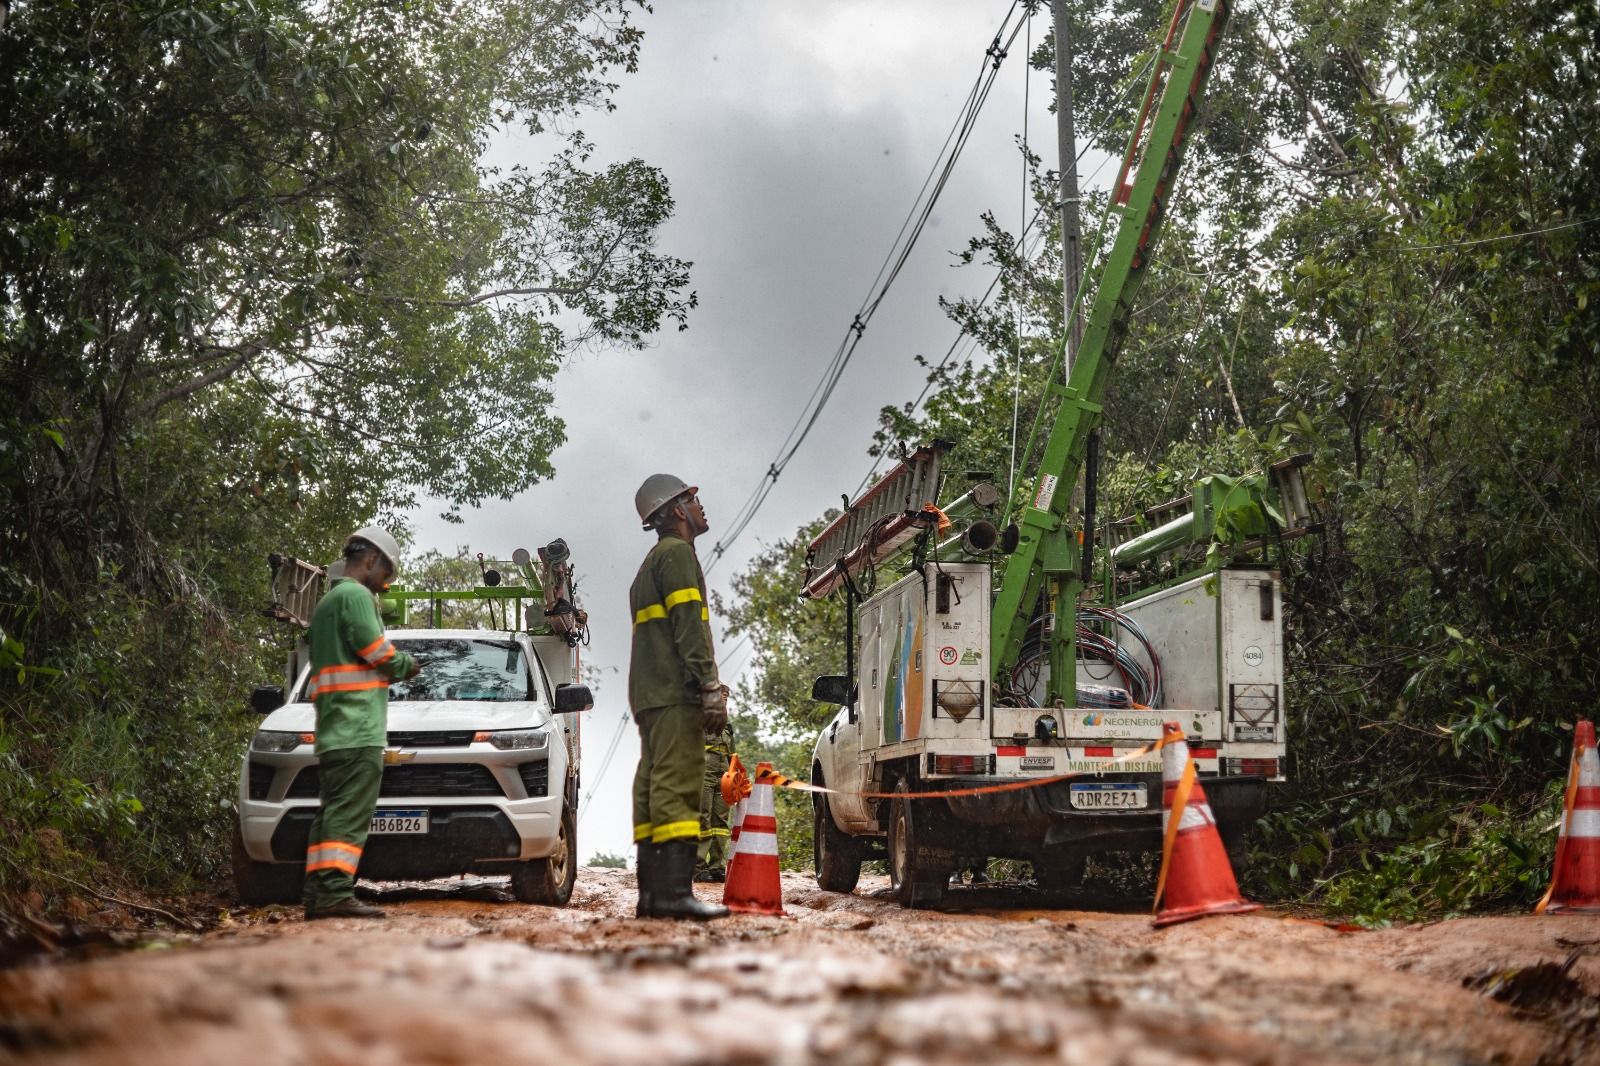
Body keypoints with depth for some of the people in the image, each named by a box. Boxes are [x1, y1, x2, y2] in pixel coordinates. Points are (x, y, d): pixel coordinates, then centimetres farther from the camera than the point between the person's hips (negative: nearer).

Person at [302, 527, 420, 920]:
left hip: (333, 732, 10)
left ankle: (317, 898, 7)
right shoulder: (355, 596, -6)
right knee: (349, 814, -15)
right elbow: (378, 652, -15)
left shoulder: (326, 602, 27)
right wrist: (406, 665, 3)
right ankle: (335, 893, -21)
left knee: (332, 813, 8)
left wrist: (397, 667, 15)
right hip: (358, 728, -10)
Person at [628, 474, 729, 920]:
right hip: (675, 690, -10)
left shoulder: (650, 565, 28)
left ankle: (652, 892, 3)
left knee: (654, 788, 6)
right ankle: (674, 891, -23)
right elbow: (689, 625, -15)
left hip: (649, 694, 10)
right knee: (677, 784, -16)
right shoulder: (677, 553, -3)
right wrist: (711, 687, -20)